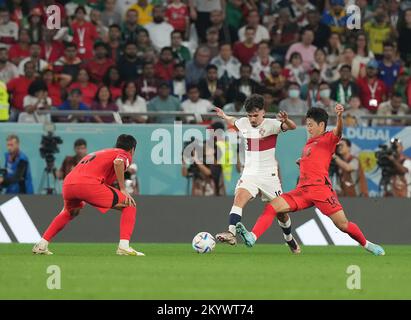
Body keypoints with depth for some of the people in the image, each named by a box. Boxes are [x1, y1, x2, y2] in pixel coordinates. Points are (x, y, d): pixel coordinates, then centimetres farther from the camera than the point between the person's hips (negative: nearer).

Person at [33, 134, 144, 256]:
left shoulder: (100, 153, 37)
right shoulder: (125, 154, 15)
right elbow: (118, 162, -10)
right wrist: (123, 189, -6)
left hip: (67, 184, 7)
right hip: (89, 184, -7)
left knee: (69, 213, 38)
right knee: (129, 205, 6)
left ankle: (41, 245, 29)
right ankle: (124, 246, -9)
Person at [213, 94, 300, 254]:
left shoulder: (270, 124, -12)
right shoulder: (243, 123, 2)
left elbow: (292, 127, -30)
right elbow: (233, 122, 29)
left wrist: (286, 120, -47)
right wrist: (223, 116, 24)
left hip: (269, 175, -2)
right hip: (250, 173, 2)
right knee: (239, 197, -26)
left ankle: (289, 239, 36)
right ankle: (231, 233, -38)